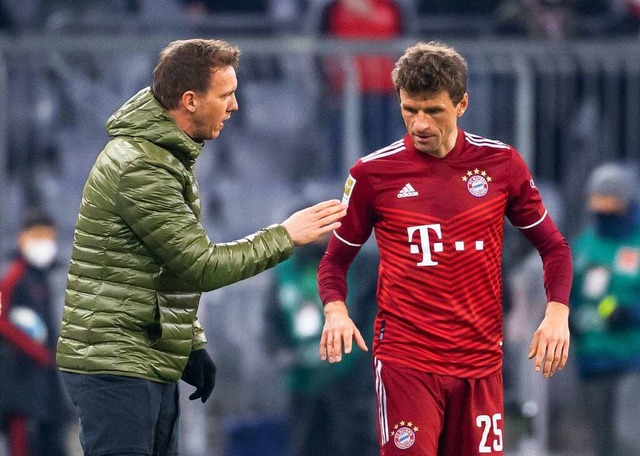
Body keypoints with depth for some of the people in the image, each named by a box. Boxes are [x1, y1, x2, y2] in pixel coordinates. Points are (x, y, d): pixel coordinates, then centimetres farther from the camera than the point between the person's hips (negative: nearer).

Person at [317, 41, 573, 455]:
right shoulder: (373, 173, -2)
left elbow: (553, 246, 11)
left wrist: (557, 313, -5)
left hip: (481, 360, 2)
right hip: (406, 359, -2)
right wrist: (336, 311, -12)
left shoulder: (502, 164, 2)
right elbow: (336, 259, 8)